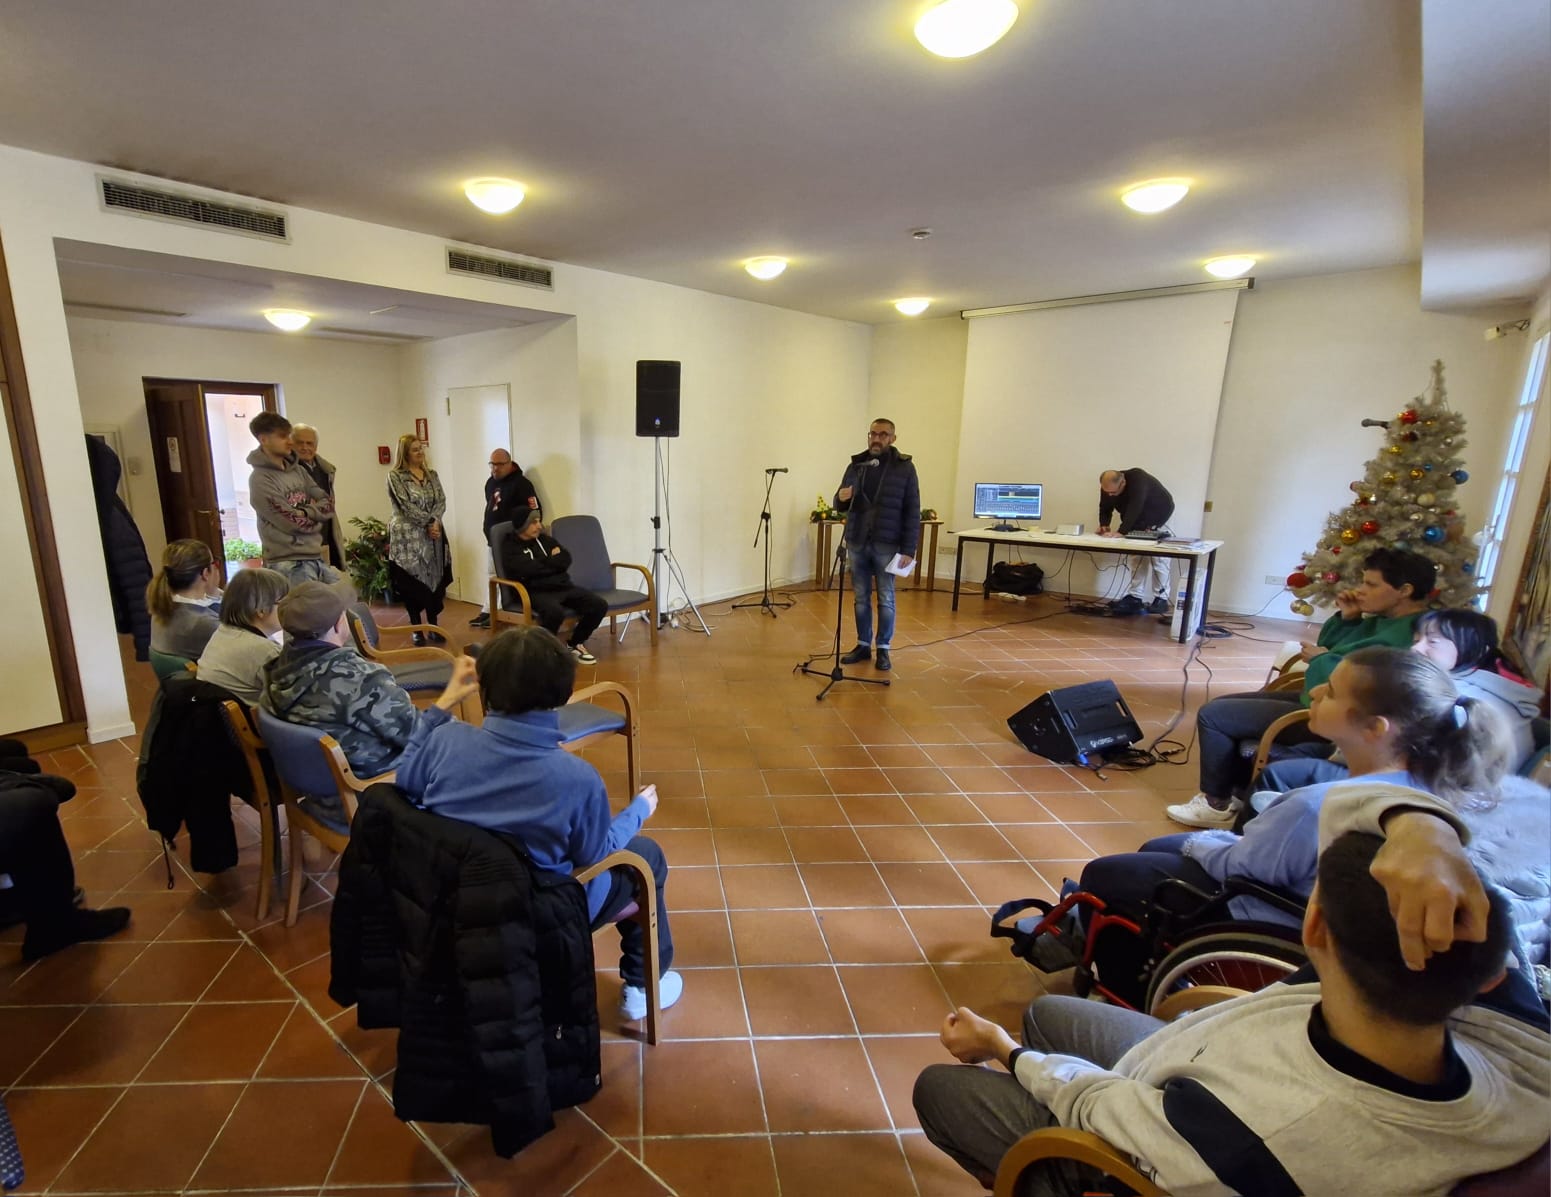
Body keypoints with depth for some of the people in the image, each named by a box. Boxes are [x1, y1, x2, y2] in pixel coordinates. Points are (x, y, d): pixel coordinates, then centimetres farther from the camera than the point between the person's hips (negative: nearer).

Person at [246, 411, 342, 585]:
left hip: (316, 556, 7)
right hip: (288, 563, -7)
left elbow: (328, 503, 6)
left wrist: (305, 512, -9)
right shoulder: (260, 480, -11)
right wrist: (315, 517, 0)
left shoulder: (298, 470, 11)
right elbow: (293, 522, -16)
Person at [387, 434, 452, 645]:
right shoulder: (395, 476, -4)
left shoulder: (432, 474, 12)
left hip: (434, 535, 4)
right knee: (412, 582, 0)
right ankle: (417, 629, 10)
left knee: (435, 579, 5)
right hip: (408, 537, -4)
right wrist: (429, 522, -16)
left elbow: (442, 501, 2)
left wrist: (435, 522, -14)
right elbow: (406, 506, -13)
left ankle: (434, 626, 16)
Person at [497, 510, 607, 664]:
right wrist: (553, 561, 0)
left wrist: (543, 563, -4)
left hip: (563, 587, 6)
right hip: (537, 592, -6)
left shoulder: (545, 539, 19)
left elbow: (566, 559, 8)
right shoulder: (511, 547, 1)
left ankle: (576, 643, 9)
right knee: (555, 611, -39)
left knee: (600, 605, -14)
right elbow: (529, 569, -15)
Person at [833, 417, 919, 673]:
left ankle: (883, 649, 15)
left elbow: (912, 512, -5)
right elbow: (841, 506, 11)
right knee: (861, 598, 11)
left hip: (887, 545, -3)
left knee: (886, 599, 4)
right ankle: (863, 645, 22)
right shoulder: (856, 465, 7)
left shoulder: (904, 467, -3)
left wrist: (909, 549, -12)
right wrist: (841, 498, -14)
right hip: (856, 543, 4)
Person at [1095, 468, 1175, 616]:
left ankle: (1161, 599, 0)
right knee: (1136, 558, 2)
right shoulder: (1107, 488, -18)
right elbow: (1105, 508, -5)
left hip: (1157, 520, -6)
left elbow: (1134, 509, -45)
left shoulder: (1138, 480, -37)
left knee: (1158, 559, -6)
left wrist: (1121, 531, -52)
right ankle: (1135, 597, 4)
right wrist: (1104, 524, -24)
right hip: (1137, 524, 6)